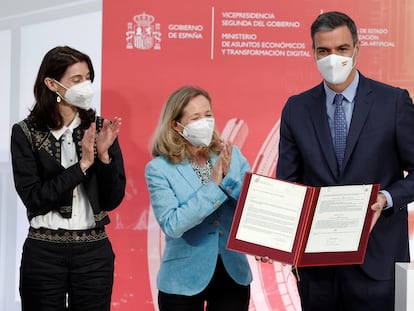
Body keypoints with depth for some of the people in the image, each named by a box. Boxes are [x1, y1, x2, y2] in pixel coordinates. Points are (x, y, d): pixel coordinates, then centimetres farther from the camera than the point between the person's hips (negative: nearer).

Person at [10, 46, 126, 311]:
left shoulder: (101, 129, 2)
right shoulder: (26, 133, -4)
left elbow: (113, 200, 0)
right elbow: (34, 199, -12)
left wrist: (104, 156, -15)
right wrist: (82, 165, -17)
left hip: (94, 251, 2)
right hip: (44, 253, -2)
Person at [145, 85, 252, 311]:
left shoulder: (232, 155, 1)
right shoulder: (159, 168, -8)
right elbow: (172, 225, -18)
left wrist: (229, 177, -18)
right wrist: (213, 186, -19)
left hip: (233, 274, 3)